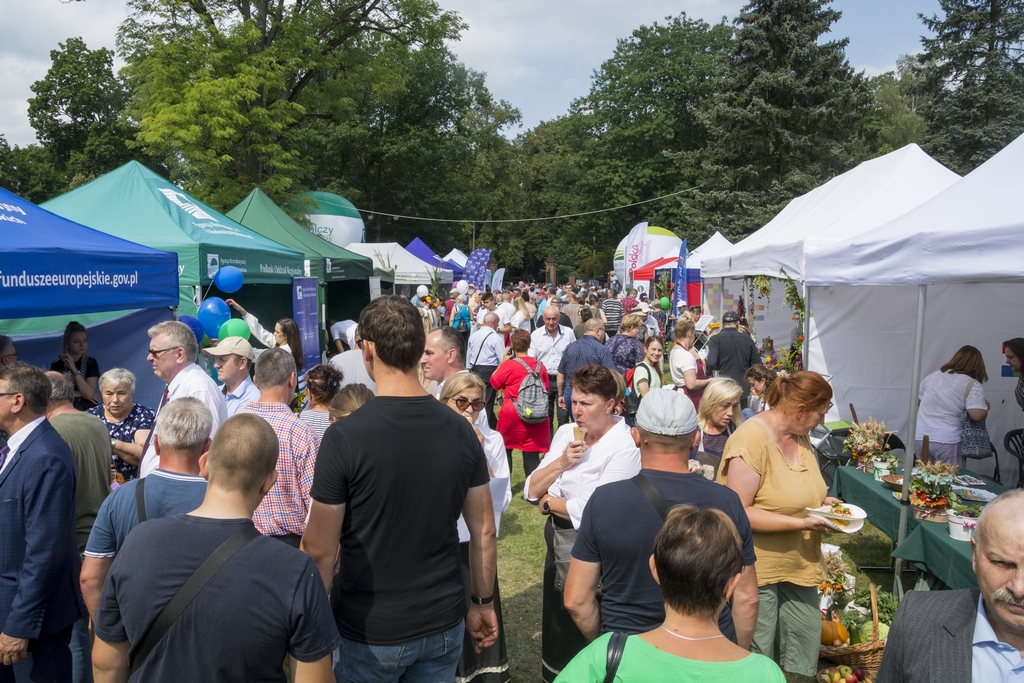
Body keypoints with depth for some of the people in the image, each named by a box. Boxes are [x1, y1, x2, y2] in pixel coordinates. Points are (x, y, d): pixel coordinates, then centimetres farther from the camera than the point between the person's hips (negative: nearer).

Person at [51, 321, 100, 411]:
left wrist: (74, 369, -14)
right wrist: (81, 393, -6)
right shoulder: (56, 364, 0)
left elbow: (89, 394, -11)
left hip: (88, 409, 1)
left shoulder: (90, 362, -1)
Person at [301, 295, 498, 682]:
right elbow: (484, 529, 0)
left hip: (369, 633, -3)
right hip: (444, 625, 3)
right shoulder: (461, 430, -8)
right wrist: (483, 602, 12)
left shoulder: (344, 437, -19)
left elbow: (320, 550, -14)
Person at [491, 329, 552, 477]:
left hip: (512, 415, -2)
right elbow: (546, 389, 10)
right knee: (532, 455, 3)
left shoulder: (508, 365, -10)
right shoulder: (540, 365, 0)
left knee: (505, 449, 17)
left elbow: (494, 383, 4)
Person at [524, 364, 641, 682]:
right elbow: (530, 490, 1)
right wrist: (562, 462, -15)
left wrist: (548, 502, -9)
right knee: (555, 623, 22)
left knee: (585, 638, 10)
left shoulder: (625, 447, -19)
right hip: (558, 543, 7)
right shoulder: (565, 433, 4)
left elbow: (593, 511, -25)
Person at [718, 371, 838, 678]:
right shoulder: (751, 438, -21)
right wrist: (802, 523, -23)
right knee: (758, 657, 5)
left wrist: (822, 502, 2)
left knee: (805, 648, 16)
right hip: (758, 570, -8)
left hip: (798, 565, 8)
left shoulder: (799, 435, 5)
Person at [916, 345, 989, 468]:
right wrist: (985, 405, 3)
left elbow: (918, 400, 22)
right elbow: (977, 415, -16)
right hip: (947, 441, -5)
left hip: (921, 437, 5)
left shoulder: (932, 376, 11)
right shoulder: (972, 384, -6)